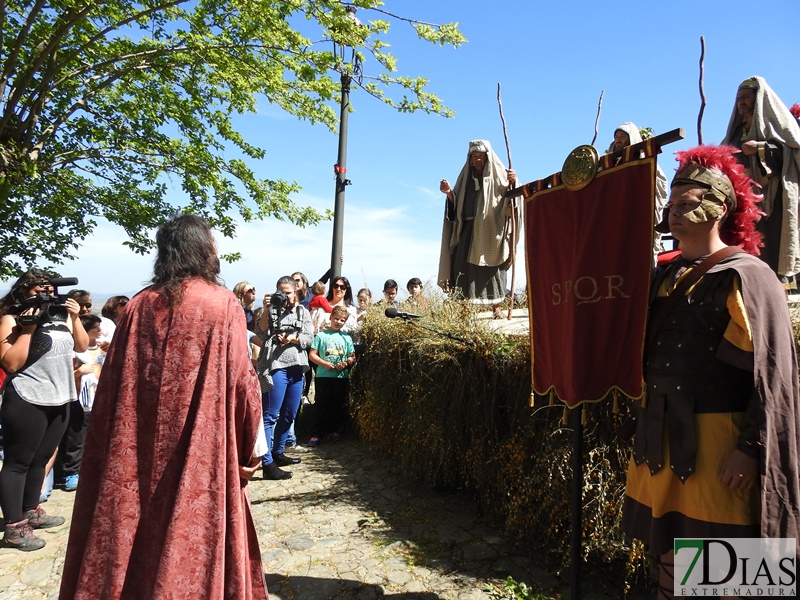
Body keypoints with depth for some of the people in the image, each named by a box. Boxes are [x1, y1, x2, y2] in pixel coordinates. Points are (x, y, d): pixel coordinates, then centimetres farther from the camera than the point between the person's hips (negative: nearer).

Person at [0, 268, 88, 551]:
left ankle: (31, 512, 32)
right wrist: (28, 327, -19)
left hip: (59, 401, 7)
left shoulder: (59, 315, 8)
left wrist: (75, 318, -2)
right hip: (27, 402, -6)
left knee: (39, 459, 18)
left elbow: (81, 346, 10)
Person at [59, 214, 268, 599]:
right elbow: (240, 379, -14)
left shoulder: (138, 306, 0)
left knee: (138, 531, 19)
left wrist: (107, 449, 14)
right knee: (195, 532, 11)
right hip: (204, 450, -4)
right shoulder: (223, 305, -11)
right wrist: (250, 443, -3)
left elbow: (113, 383, 3)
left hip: (142, 449, 4)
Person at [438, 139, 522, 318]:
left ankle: (496, 307, 6)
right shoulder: (466, 176, 15)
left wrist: (512, 183, -25)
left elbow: (509, 199, -7)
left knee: (492, 268, -2)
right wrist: (448, 192, -7)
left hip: (491, 229, -3)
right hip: (468, 229, 3)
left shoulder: (497, 175, 5)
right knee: (464, 267, -6)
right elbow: (457, 204, 11)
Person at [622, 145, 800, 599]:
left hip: (717, 442, -6)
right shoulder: (666, 277, 10)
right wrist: (649, 433, 16)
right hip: (663, 439, 7)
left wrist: (751, 449, -18)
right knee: (668, 549, 18)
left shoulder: (746, 277, -10)